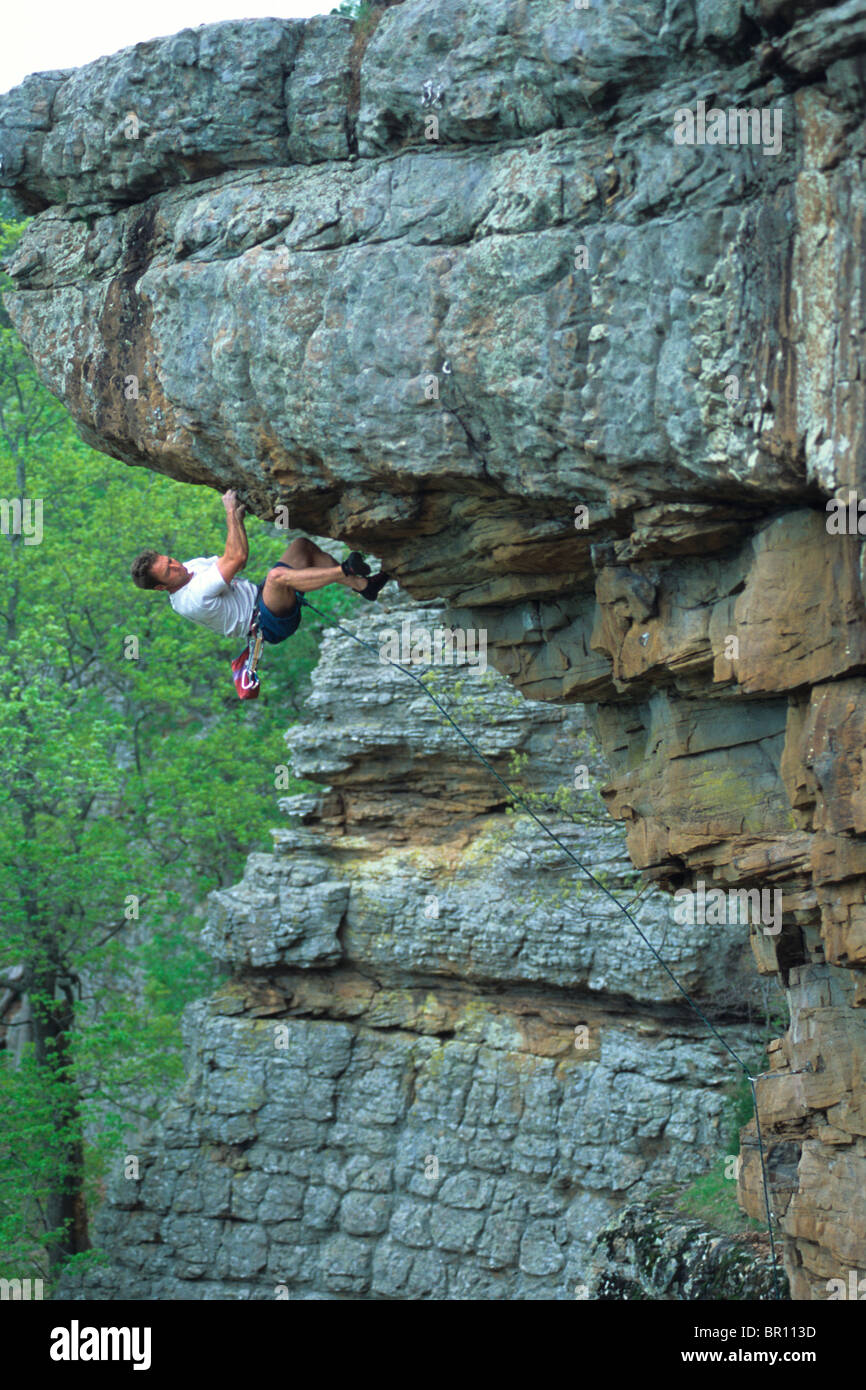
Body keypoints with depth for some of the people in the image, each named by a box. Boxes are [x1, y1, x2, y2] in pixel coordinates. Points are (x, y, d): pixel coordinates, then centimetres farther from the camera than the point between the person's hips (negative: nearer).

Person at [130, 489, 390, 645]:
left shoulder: (190, 568, 7)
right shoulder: (190, 600, -25)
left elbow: (233, 560, 17)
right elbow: (237, 558, -26)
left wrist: (238, 517, 2)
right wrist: (230, 512, -19)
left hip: (260, 596, 10)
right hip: (268, 622, -10)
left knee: (301, 545, 3)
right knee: (276, 576, -39)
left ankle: (362, 585, -3)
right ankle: (346, 572, -29)